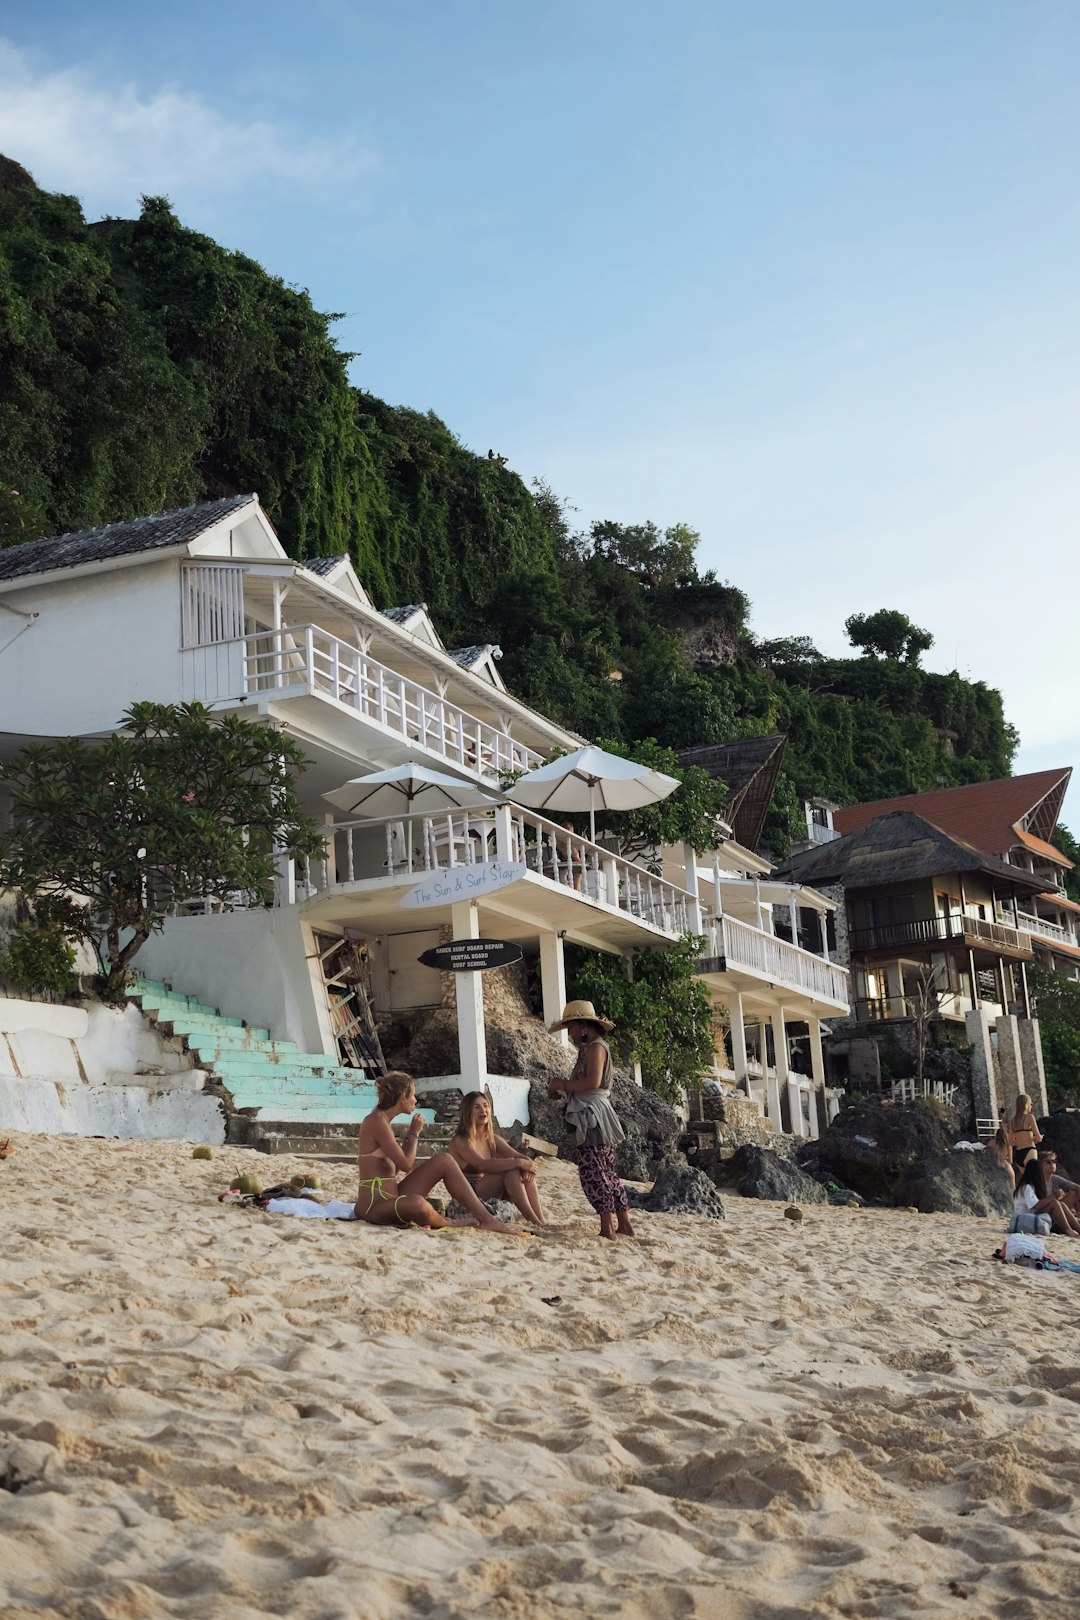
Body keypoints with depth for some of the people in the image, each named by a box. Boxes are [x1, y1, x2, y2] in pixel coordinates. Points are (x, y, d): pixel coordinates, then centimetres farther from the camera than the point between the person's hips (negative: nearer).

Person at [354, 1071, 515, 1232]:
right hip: (374, 1206, -10)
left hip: (393, 1197, 10)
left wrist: (410, 1134, 13)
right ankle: (446, 1223, -7)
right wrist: (415, 1133, -3)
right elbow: (406, 1164, -17)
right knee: (417, 1204, -42)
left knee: (444, 1161, 2)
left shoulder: (382, 1121, 14)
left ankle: (485, 1218, -4)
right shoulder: (376, 1122, -15)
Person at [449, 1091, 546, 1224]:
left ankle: (541, 1222, -27)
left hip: (493, 1196, 7)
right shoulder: (461, 1141, -10)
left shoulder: (492, 1140, 13)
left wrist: (527, 1165, -24)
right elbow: (483, 1165, -27)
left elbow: (520, 1157, 1)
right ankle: (534, 1222, -33)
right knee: (511, 1170, -26)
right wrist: (518, 1163, -31)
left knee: (526, 1174, -15)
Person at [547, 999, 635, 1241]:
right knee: (606, 1172, 12)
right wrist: (562, 1090, 5)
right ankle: (624, 1224, 15)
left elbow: (593, 1082, -22)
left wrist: (563, 1084, -12)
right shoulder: (589, 1048, 20)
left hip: (593, 1117, -10)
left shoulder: (596, 1046, -9)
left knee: (592, 1171, -11)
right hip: (592, 1117, 10)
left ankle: (607, 1229, -14)